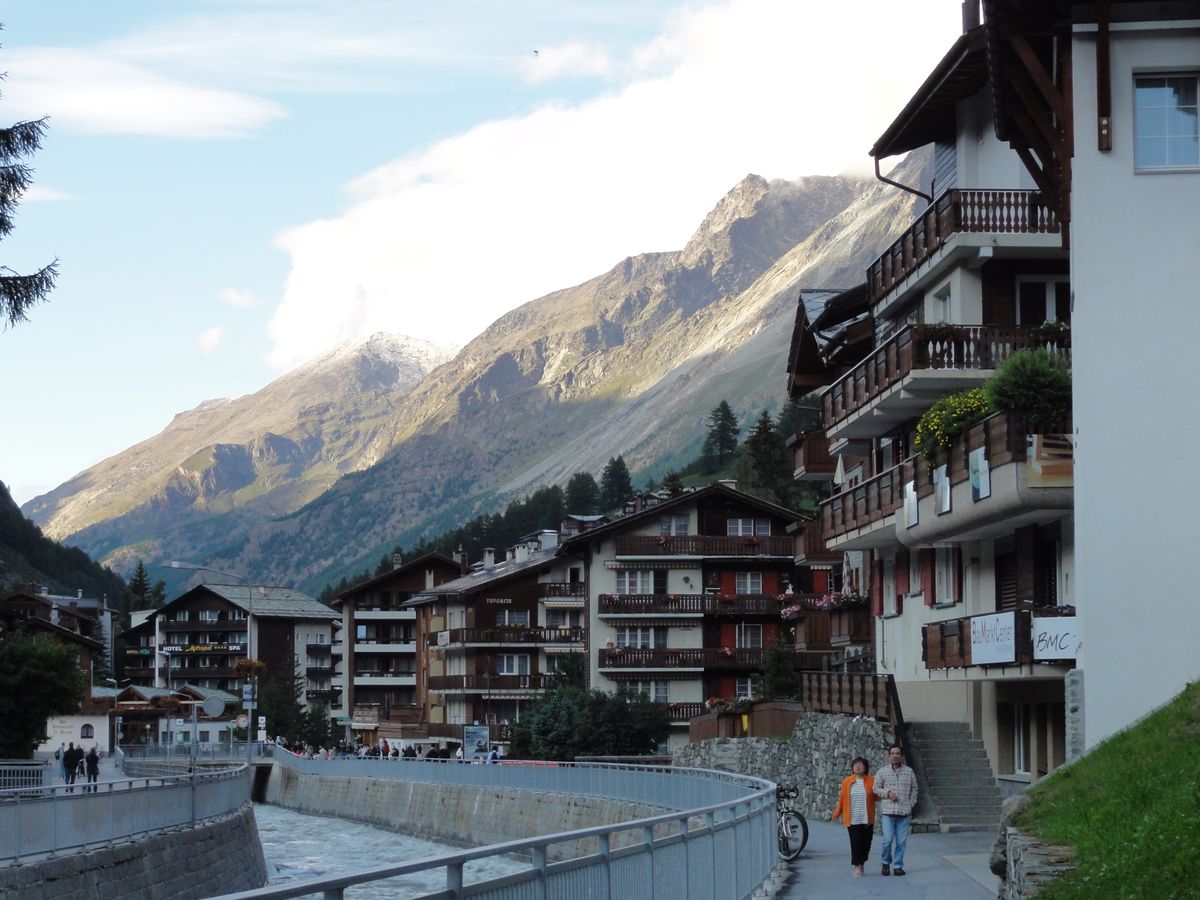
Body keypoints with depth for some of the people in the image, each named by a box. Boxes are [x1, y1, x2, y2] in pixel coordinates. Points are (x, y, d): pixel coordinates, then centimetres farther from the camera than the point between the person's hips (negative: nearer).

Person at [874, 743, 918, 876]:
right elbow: (876, 789, 8)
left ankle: (898, 866, 11)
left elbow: (914, 789, 16)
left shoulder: (909, 772, 8)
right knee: (888, 839, -7)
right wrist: (888, 793, -8)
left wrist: (911, 803, 5)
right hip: (888, 811, -1)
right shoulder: (883, 772, 4)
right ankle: (886, 862, 16)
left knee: (901, 841, 2)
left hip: (905, 812, 1)